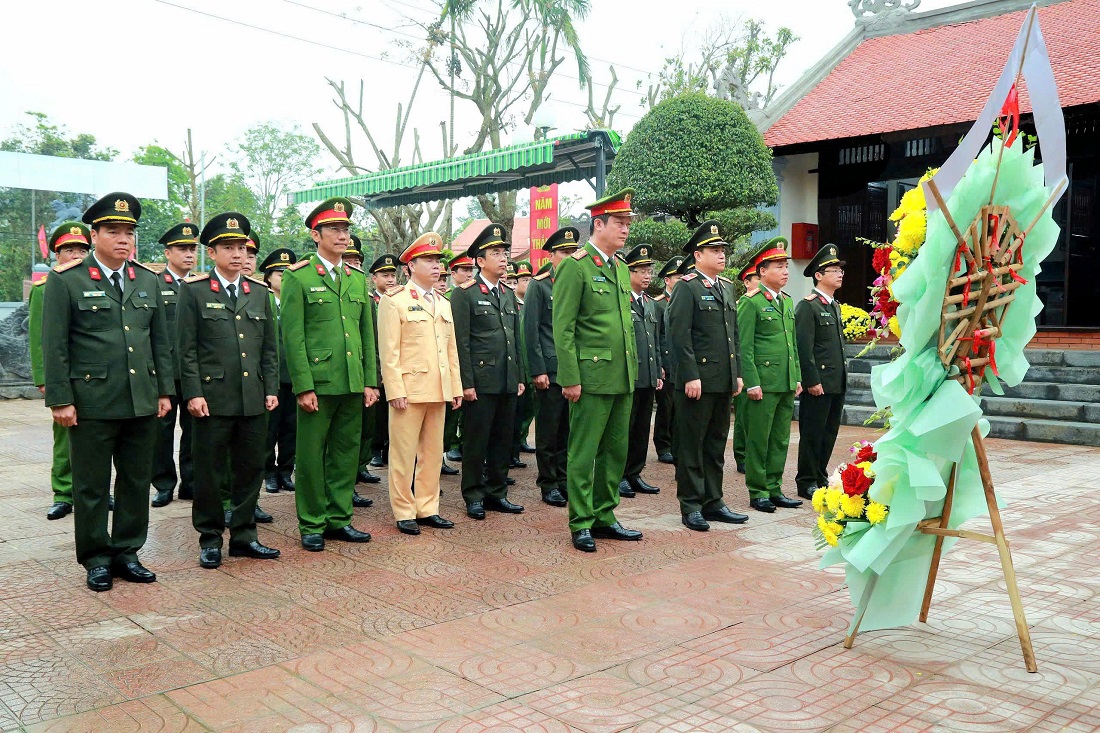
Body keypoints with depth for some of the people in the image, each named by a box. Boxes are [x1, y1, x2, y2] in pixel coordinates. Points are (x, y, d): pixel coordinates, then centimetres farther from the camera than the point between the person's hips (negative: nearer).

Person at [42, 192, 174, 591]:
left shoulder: (148, 281, 11)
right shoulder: (66, 281, -3)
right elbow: (54, 346, -5)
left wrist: (164, 391, 8)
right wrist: (60, 400, -9)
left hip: (142, 404, 4)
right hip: (91, 404, -4)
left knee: (137, 482, 10)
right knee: (92, 486, 6)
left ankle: (126, 551, 23)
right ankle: (96, 559, 19)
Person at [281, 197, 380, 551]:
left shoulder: (358, 279, 13)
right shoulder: (298, 277, -3)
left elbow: (368, 333, 13)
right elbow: (293, 336, -7)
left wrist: (370, 381, 7)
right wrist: (303, 386, -13)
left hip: (353, 385, 5)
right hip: (318, 383, -5)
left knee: (346, 453, 11)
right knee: (311, 455, 3)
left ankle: (339, 519, 22)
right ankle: (312, 525, 15)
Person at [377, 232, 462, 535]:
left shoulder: (444, 304, 18)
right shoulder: (394, 301, -2)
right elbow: (388, 351, -8)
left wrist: (456, 387, 11)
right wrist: (395, 391, -15)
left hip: (439, 391, 6)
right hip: (409, 390, -6)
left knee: (433, 453, 10)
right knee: (404, 454, 0)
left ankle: (427, 508, 20)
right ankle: (404, 512, 10)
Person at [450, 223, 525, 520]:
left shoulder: (509, 293, 16)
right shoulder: (465, 293, -5)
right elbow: (461, 341, -9)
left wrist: (520, 377, 13)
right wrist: (466, 383, -13)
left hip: (508, 382, 6)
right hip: (481, 381, -6)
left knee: (503, 440, 11)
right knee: (476, 442, 2)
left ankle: (497, 493, 22)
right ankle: (474, 497, 13)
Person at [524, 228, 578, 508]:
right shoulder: (539, 285, -2)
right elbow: (531, 330, -7)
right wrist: (538, 370, -12)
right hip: (551, 372, -5)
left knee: (569, 431, 10)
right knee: (548, 431, 3)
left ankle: (564, 480, 20)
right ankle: (548, 485, 13)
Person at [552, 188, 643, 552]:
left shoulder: (621, 268, 16)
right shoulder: (575, 266, -9)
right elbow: (563, 328, -12)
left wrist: (632, 371, 16)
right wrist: (570, 379, -16)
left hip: (623, 378, 8)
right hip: (592, 376, -8)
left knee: (616, 451, 13)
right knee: (583, 453, 0)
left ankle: (604, 517, 24)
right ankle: (581, 524, 10)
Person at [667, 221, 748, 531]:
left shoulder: (727, 287, 16)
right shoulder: (687, 287, -8)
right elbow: (679, 335, -14)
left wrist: (738, 373, 14)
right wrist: (691, 376, -18)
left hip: (724, 381, 8)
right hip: (698, 381, -8)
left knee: (716, 444, 13)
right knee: (692, 445, 1)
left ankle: (713, 502, 22)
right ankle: (691, 506, 9)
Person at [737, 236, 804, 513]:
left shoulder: (787, 301, 16)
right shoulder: (750, 302, -7)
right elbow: (745, 347, -11)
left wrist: (798, 377, 14)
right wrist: (751, 383, -15)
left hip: (787, 384, 7)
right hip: (764, 383, -7)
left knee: (780, 440, 11)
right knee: (758, 440, 0)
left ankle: (774, 488, 20)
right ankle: (758, 492, 9)